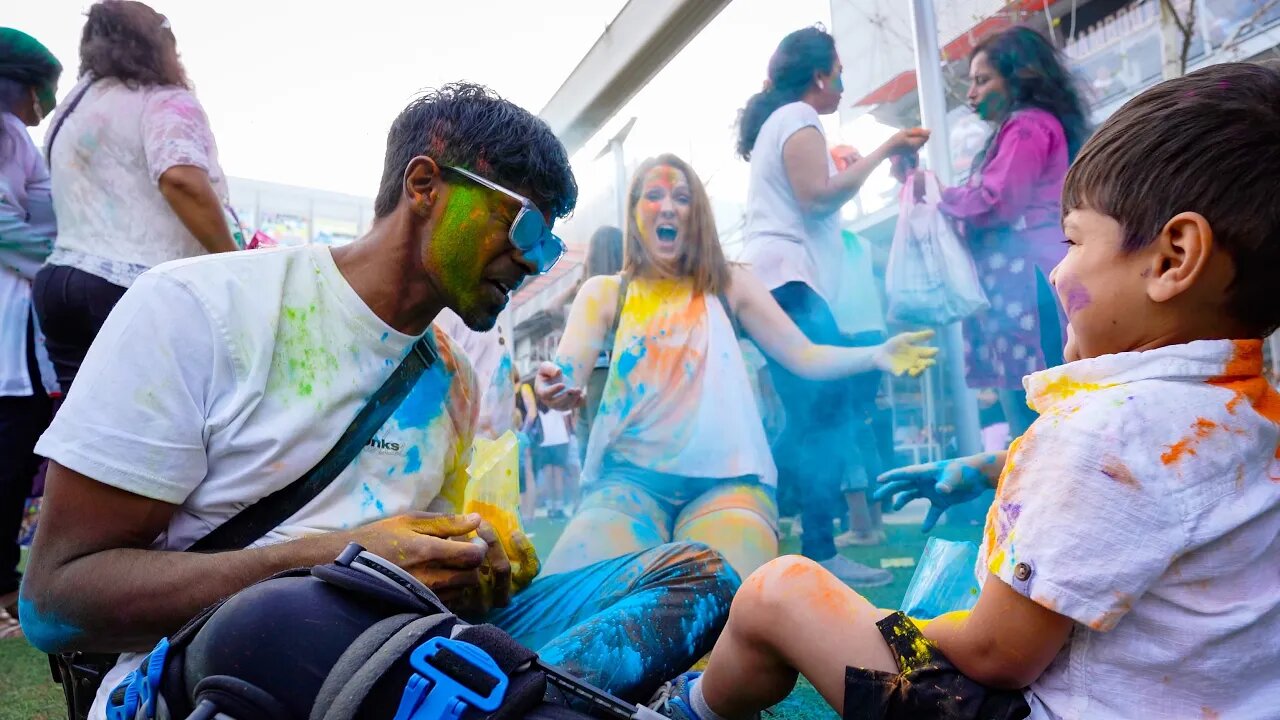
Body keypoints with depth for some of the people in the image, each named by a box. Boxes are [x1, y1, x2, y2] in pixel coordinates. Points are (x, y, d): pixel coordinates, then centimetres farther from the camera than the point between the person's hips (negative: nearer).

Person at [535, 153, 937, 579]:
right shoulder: (605, 292, 11)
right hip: (630, 477, 0)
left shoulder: (728, 284, 13)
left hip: (727, 478, 0)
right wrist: (554, 387, -27)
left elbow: (802, 355, 8)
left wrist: (876, 356, -10)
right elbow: (568, 372, -2)